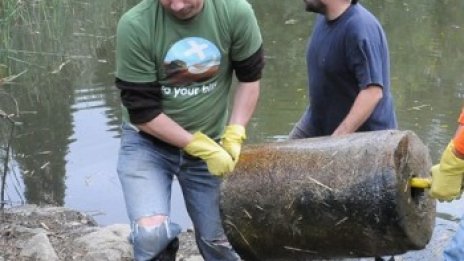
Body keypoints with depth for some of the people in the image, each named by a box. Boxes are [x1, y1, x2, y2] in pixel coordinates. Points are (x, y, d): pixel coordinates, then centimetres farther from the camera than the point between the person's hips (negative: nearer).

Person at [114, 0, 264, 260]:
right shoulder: (135, 26, -25)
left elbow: (249, 77, 0)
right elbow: (142, 111, -17)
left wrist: (234, 136, -10)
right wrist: (202, 148, -18)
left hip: (210, 143, 2)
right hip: (147, 141, -2)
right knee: (152, 232, -22)